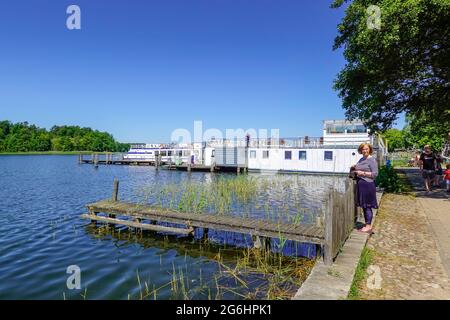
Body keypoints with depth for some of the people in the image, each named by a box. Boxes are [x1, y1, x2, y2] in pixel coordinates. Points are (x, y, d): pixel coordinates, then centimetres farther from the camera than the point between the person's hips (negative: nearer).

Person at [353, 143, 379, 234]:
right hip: (360, 184, 8)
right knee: (364, 206, 12)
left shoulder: (372, 160, -9)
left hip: (368, 185, -8)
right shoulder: (361, 159, 15)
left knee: (367, 206, -3)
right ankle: (367, 225, 22)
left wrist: (362, 173, -17)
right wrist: (356, 168, 9)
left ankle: (368, 226, 6)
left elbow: (375, 174, -14)